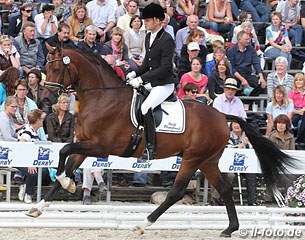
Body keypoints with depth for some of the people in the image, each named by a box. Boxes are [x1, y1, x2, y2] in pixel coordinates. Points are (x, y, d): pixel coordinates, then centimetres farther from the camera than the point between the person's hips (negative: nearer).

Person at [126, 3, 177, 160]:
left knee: (145, 108, -27)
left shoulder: (167, 40, -17)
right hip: (151, 82, 10)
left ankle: (150, 148, -24)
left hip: (165, 84, -10)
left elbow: (164, 68, -22)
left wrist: (142, 79, -25)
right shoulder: (149, 37, 11)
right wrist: (135, 73, 2)